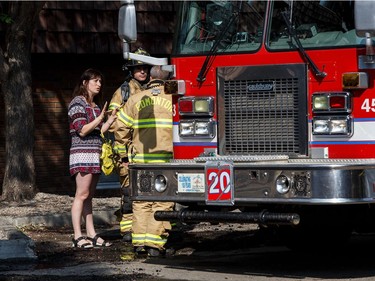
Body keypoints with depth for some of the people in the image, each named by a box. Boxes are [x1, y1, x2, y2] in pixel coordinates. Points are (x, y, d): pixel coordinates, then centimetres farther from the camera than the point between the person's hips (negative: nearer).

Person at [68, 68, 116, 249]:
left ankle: (91, 234, 6)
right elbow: (82, 131, -14)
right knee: (82, 194, -10)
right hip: (82, 153, -8)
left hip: (94, 155, 8)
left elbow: (99, 131, 15)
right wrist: (100, 118, -20)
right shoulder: (78, 103, -7)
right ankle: (78, 237, -11)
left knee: (89, 196, 7)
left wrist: (111, 119, 6)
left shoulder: (94, 105, 18)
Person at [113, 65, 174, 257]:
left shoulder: (135, 100, 6)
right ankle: (155, 244, -5)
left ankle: (139, 241, 9)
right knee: (162, 202, 1)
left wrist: (124, 154, 14)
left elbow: (121, 129, 6)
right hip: (166, 160, -2)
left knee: (141, 201, 12)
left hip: (140, 159, 2)